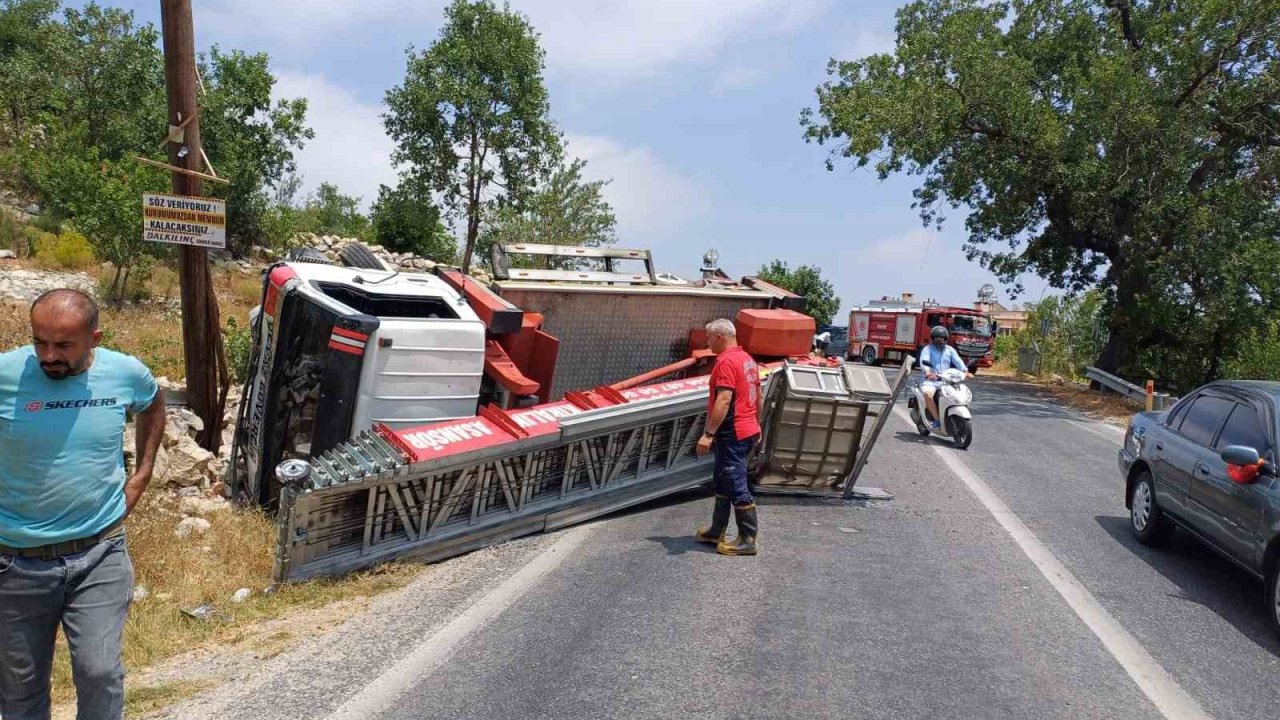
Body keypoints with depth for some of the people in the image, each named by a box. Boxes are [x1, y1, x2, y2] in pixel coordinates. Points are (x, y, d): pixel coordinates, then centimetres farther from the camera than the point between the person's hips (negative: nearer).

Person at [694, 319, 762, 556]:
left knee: (736, 486, -3)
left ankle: (747, 540, 3)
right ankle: (717, 531, 27)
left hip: (732, 435, -10)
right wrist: (756, 424, 30)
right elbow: (758, 395, 20)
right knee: (723, 483, 18)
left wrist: (708, 434, -25)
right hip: (748, 430, 10)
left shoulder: (726, 361, -18)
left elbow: (724, 400, -26)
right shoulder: (747, 358, 13)